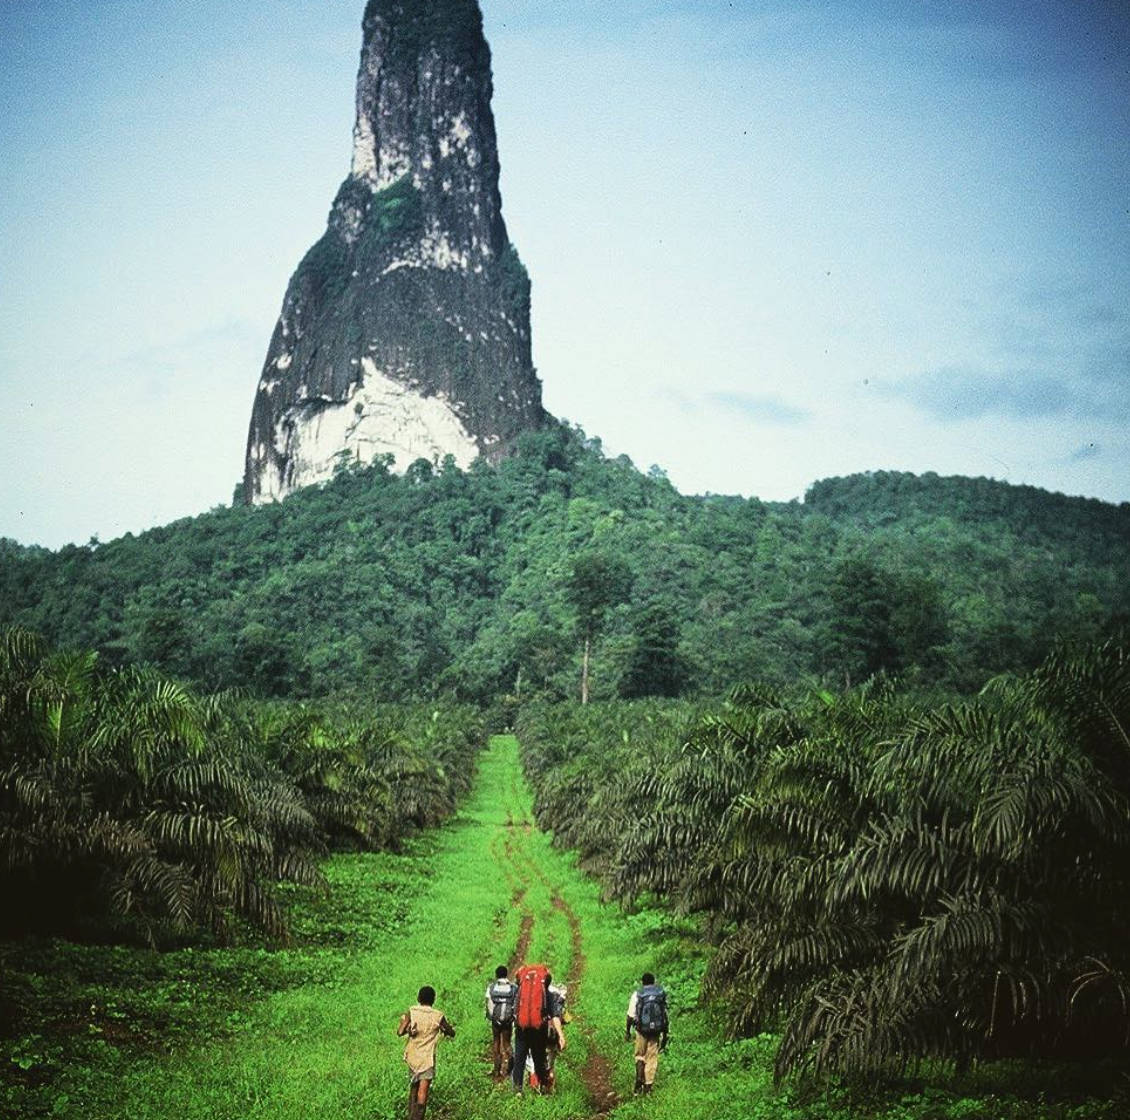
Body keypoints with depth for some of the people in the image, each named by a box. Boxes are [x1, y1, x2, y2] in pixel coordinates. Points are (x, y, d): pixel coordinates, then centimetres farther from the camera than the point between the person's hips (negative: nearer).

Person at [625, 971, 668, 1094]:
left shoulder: (637, 994, -4)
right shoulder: (661, 994, 2)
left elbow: (631, 1015, -5)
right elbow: (665, 1015, 4)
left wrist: (627, 1031, 5)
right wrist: (665, 1034, 12)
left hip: (642, 1030, -1)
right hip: (656, 1030, 1)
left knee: (640, 1056, 15)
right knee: (652, 1058, 10)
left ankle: (639, 1080, 0)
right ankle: (648, 1085, 10)